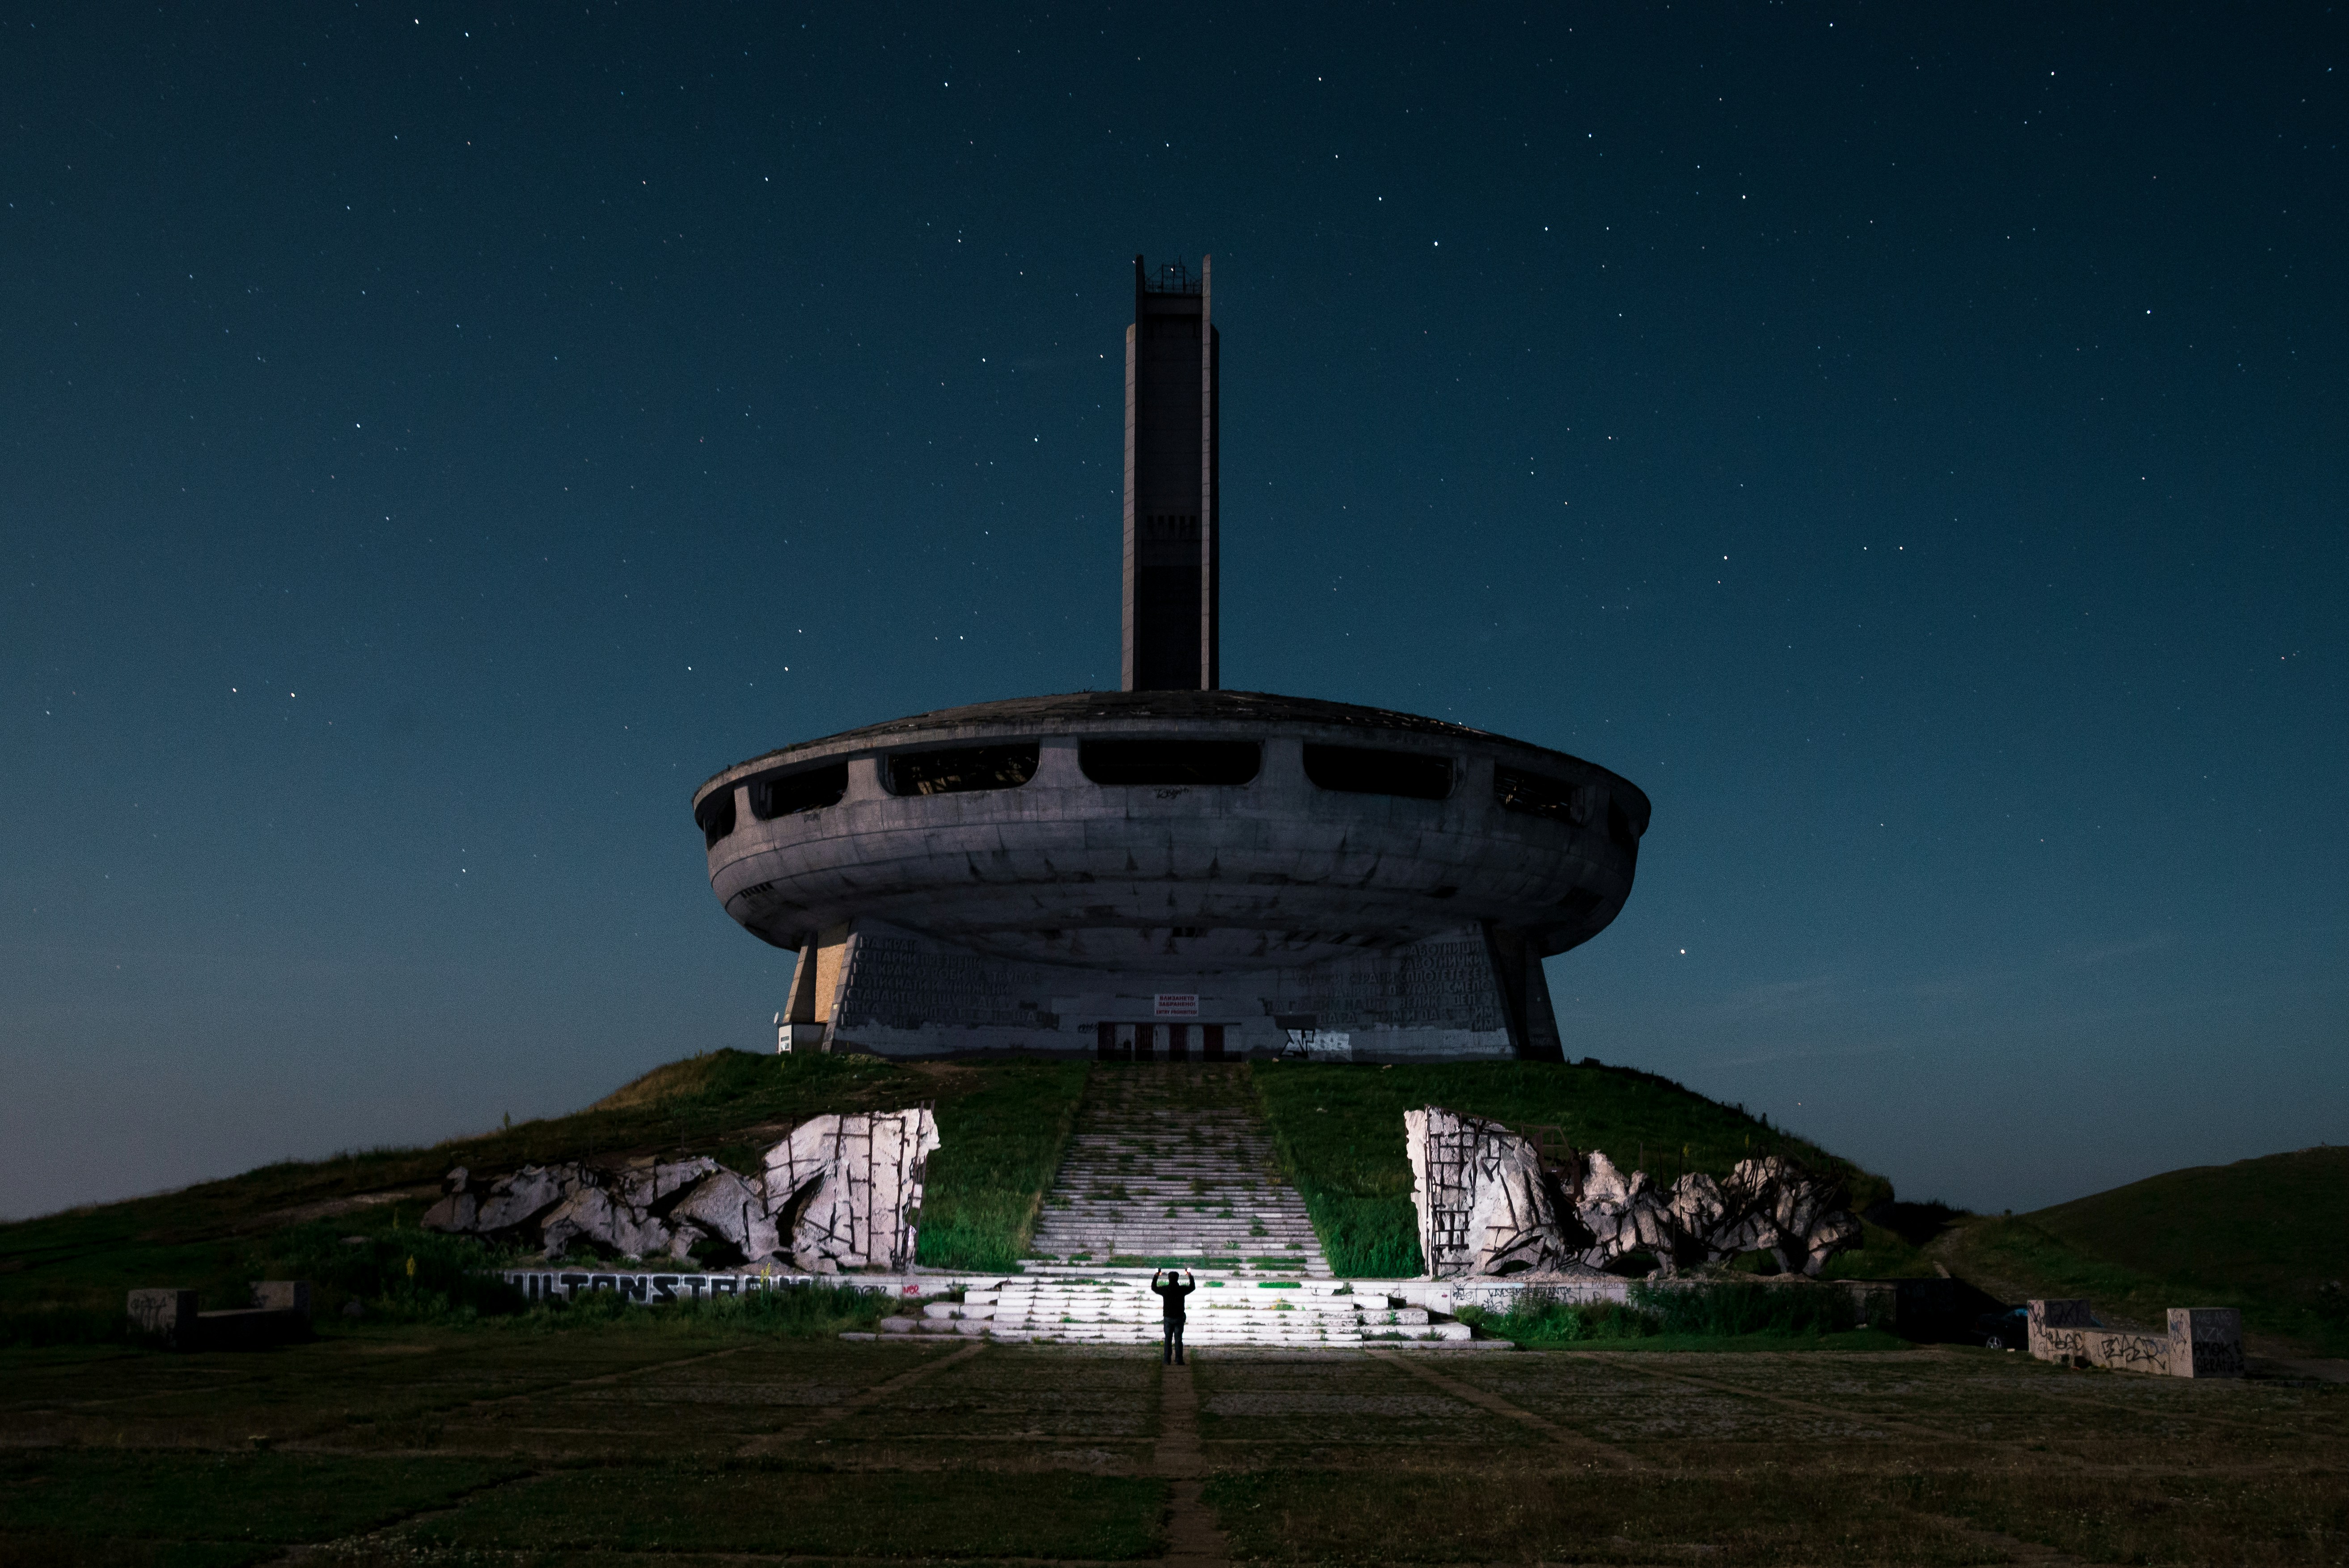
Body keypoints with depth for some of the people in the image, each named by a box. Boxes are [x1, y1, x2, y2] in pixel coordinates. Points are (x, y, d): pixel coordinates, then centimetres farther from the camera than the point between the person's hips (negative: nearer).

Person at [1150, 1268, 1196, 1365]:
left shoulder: (1165, 1289, -7)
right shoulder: (1182, 1289, -8)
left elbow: (1154, 1288, 13)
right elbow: (1193, 1287, 13)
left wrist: (1155, 1276, 22)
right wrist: (1190, 1276, 26)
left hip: (1168, 1318, 1)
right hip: (1179, 1318, 0)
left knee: (1168, 1339, 10)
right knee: (1178, 1339, 3)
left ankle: (1167, 1359, 9)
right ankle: (1179, 1360, -1)